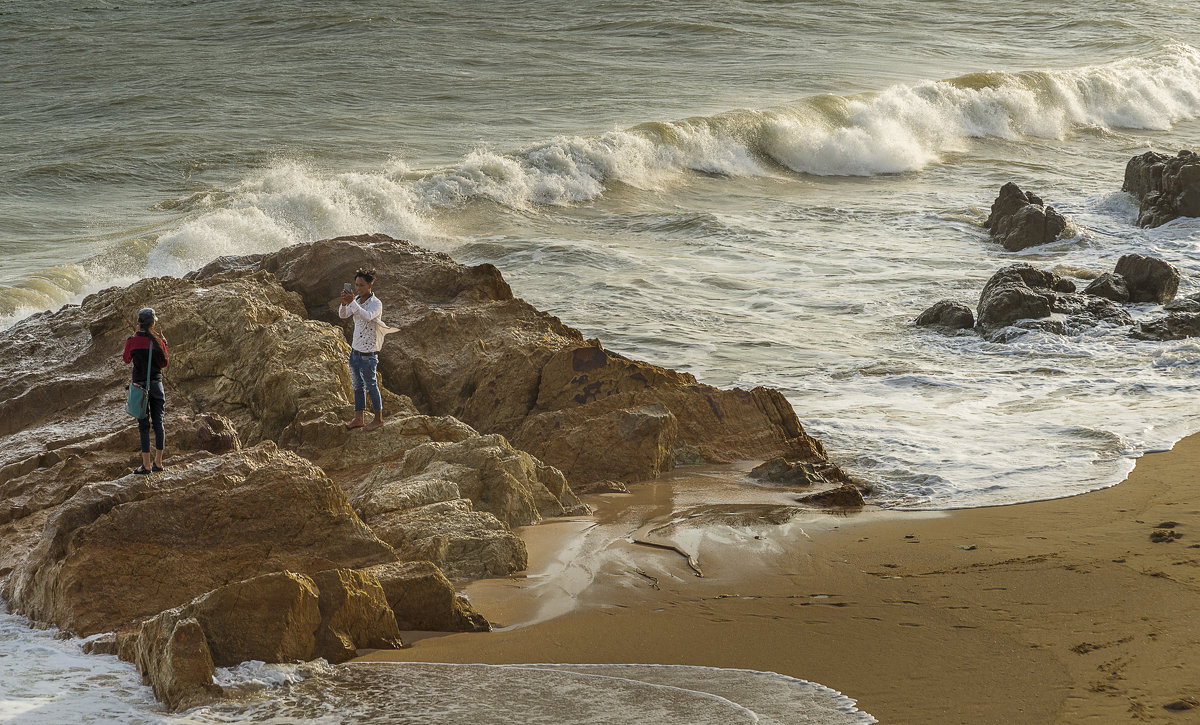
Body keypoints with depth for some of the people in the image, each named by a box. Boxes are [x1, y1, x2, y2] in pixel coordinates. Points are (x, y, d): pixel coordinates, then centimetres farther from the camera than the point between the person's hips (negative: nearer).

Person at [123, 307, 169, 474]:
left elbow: (127, 360, 10)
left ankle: (146, 464, -3)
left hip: (140, 385, -1)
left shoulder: (132, 341, -7)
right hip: (156, 384, 1)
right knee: (158, 423, 9)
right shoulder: (157, 341, -6)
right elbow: (165, 363, 7)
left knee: (143, 425, 0)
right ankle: (158, 462, 14)